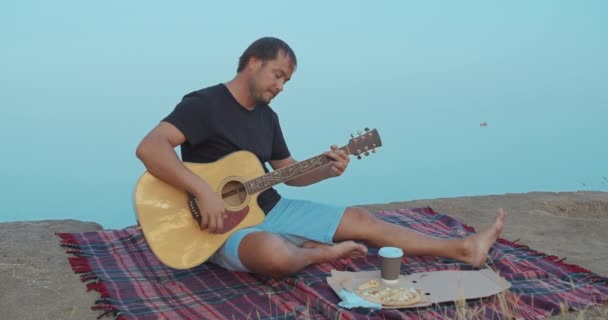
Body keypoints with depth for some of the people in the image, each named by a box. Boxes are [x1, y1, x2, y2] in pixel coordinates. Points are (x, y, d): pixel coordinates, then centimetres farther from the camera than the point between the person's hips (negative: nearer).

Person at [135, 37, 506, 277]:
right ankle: (322, 252, -6)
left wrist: (327, 170, -4)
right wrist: (205, 191, -36)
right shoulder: (204, 104, -15)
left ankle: (464, 249, 9)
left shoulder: (267, 117, 10)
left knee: (360, 218, 4)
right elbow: (149, 148, -29)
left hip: (272, 210, 8)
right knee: (276, 254, -42)